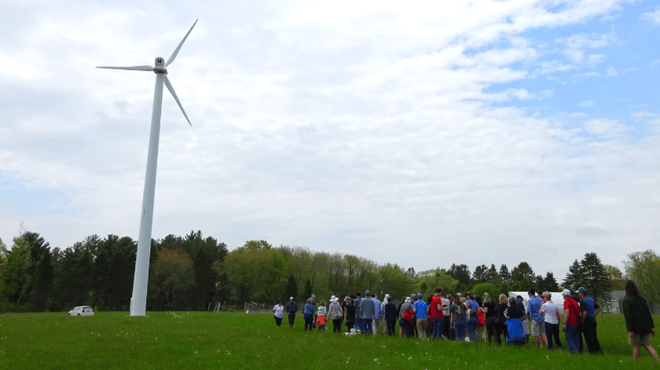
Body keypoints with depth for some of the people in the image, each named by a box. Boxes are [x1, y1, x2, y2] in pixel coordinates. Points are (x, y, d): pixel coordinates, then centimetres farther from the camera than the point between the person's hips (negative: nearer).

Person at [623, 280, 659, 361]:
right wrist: (651, 327, 17)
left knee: (635, 346, 3)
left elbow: (628, 316, -17)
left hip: (635, 328, -5)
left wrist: (630, 330, -17)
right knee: (647, 345, 10)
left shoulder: (627, 300, -10)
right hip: (645, 327, 5)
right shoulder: (641, 298, 9)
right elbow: (648, 313, 11)